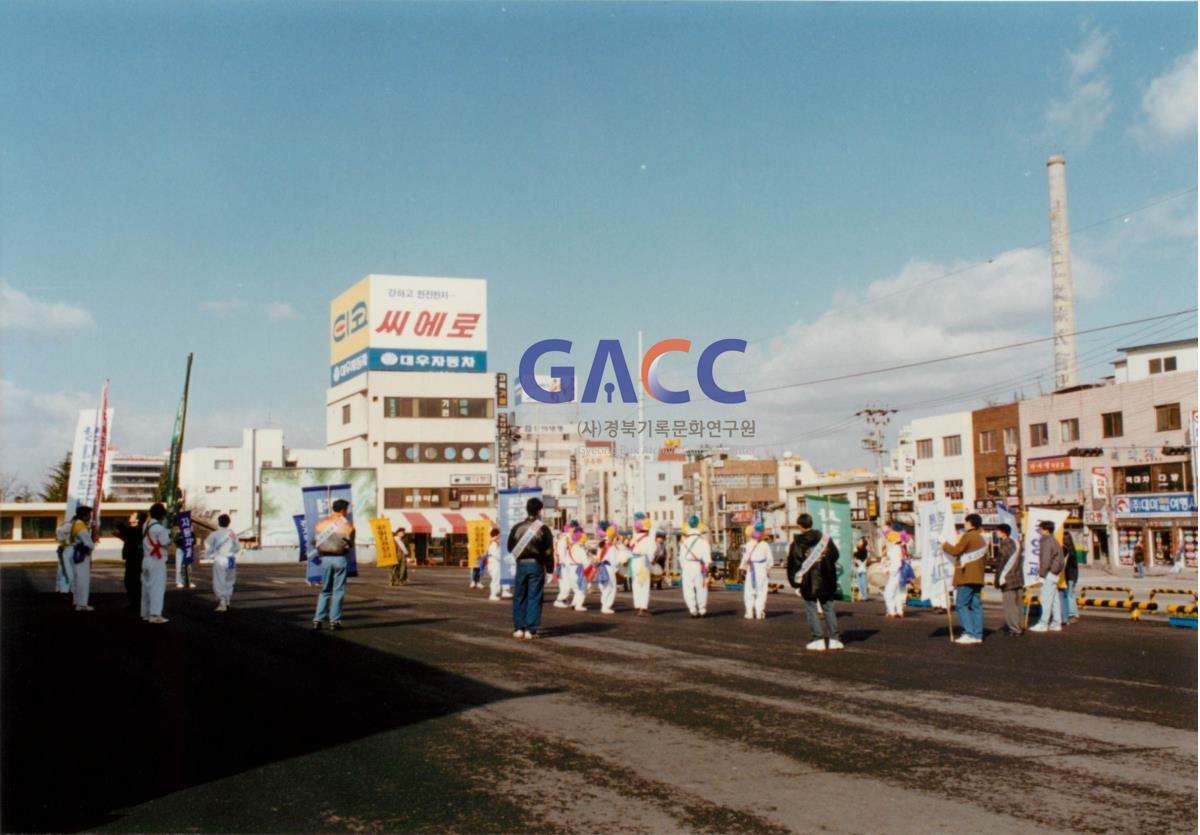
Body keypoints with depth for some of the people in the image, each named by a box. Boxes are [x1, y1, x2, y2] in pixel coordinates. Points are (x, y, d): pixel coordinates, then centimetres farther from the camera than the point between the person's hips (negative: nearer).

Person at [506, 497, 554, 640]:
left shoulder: (517, 528, 1)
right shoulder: (543, 528, -7)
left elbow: (510, 547, 9)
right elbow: (549, 551, -8)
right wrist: (549, 569, -1)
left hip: (521, 564, 3)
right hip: (537, 565, -2)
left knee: (520, 597, 12)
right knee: (534, 598, 1)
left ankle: (518, 629, 13)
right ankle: (530, 630, -2)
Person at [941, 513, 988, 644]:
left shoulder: (967, 536, -9)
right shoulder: (982, 540, 19)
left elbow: (955, 551, -12)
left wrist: (945, 545, 5)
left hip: (966, 578, -8)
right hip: (978, 578, 8)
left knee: (961, 604, -6)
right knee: (976, 605, 7)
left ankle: (969, 633, -14)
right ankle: (977, 634, 5)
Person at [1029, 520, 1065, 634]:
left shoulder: (1047, 542, -13)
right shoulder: (1053, 541, 18)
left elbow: (1046, 560, -18)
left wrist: (1042, 574, -15)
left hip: (1050, 573, -10)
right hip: (1054, 574, 10)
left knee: (1046, 599, -9)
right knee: (1054, 599, 11)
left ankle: (1043, 624, -9)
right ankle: (1056, 623, 15)